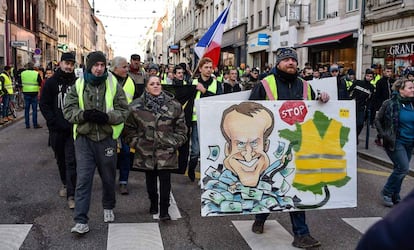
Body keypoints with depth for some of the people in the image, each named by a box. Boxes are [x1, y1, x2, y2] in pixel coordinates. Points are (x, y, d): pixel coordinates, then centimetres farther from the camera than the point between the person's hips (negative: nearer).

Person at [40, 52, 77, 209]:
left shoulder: (77, 83, 0)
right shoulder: (51, 82, 1)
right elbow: (44, 105, -1)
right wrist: (56, 122, -11)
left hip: (72, 129, -2)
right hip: (56, 129, 2)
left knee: (71, 161, -6)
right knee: (60, 159, 16)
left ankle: (71, 195, -4)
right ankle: (65, 184, 36)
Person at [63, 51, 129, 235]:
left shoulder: (113, 85, 0)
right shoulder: (78, 86, 2)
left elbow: (123, 111, -2)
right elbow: (68, 110, 0)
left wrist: (106, 117, -21)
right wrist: (84, 115, -21)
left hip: (107, 138, 1)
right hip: (84, 138, 0)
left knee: (108, 177, 16)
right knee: (83, 179, -5)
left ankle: (108, 207, 40)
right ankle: (81, 221, -1)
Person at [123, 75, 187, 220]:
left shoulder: (174, 105, 0)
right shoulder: (136, 106, -1)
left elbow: (181, 128, 7)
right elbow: (129, 129, 5)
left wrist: (174, 143, -1)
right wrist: (136, 143, -2)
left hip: (166, 151, -1)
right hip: (145, 151, 1)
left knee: (165, 180, -4)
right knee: (150, 179, 14)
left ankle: (164, 211, 5)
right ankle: (153, 203, 35)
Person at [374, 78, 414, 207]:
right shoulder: (390, 104, -11)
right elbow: (377, 120, -3)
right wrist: (383, 134, -11)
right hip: (395, 142, -5)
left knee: (400, 169, 12)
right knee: (403, 168, -13)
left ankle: (395, 196, 27)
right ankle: (387, 192, 5)